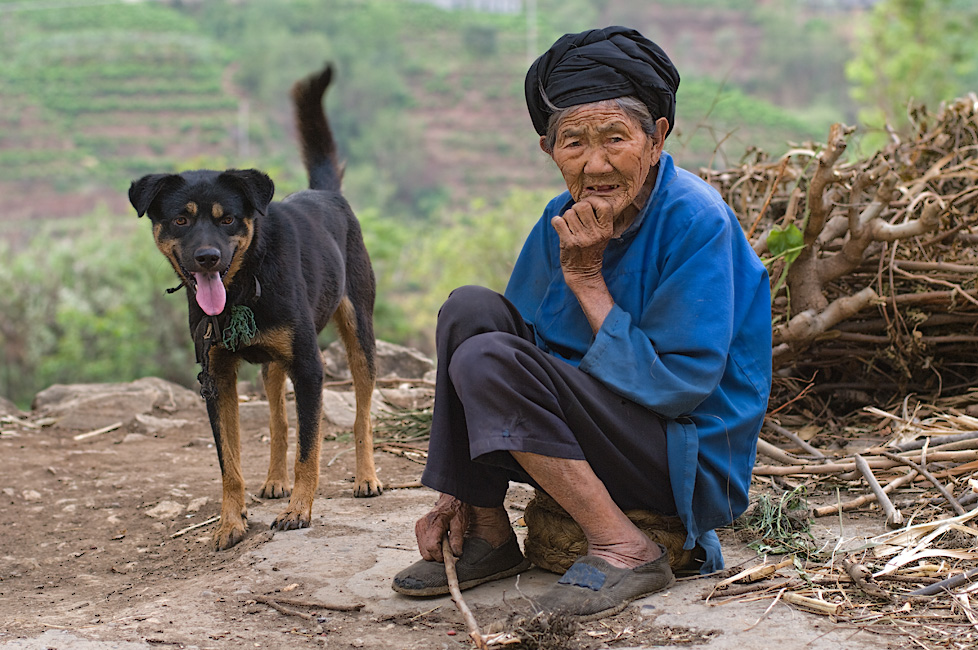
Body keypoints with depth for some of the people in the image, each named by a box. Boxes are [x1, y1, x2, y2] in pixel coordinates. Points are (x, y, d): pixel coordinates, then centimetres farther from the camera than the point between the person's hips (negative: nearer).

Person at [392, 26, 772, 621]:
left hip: (695, 468, -7)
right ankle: (486, 536, -2)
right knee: (470, 309, -7)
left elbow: (674, 387, -21)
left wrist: (586, 277, -19)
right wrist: (455, 491, 0)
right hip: (603, 438, 7)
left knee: (487, 360, -23)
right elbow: (520, 339, 7)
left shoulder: (697, 223, -19)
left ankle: (625, 550, -18)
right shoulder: (565, 221, 2)